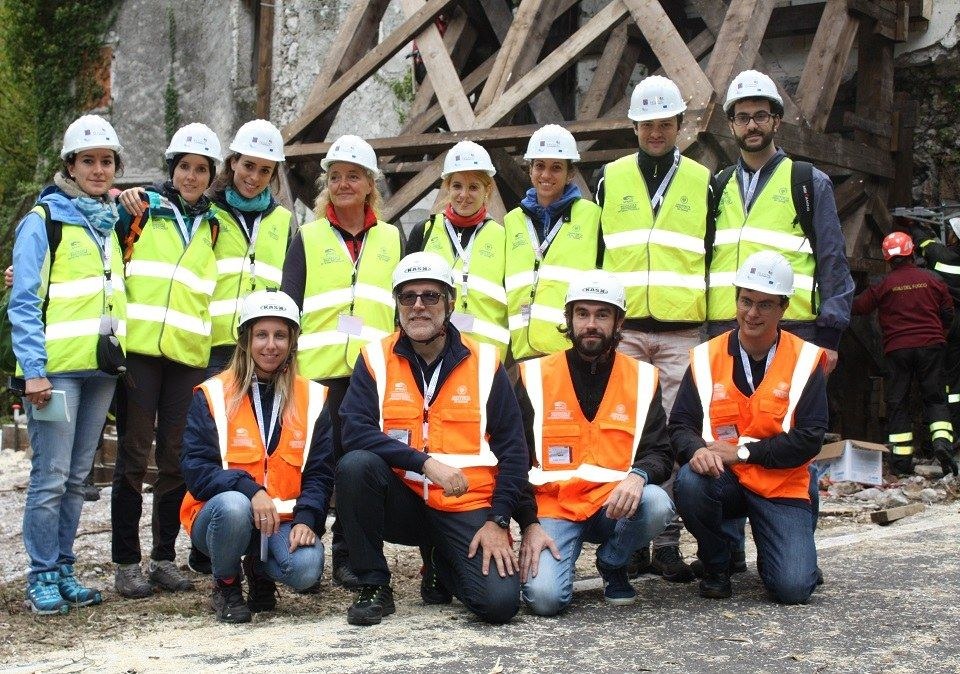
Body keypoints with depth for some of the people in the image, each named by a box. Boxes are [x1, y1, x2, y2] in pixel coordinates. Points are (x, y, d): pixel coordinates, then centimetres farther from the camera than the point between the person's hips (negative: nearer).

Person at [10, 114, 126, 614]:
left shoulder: (112, 223, 17)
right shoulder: (43, 220, -2)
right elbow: (24, 302, -6)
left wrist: (119, 354, 11)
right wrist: (33, 370, -14)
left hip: (101, 367, 6)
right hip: (56, 367, -6)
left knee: (76, 478, 9)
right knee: (51, 476, -6)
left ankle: (63, 570, 16)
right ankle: (41, 578, 2)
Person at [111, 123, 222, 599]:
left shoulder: (213, 226, 16)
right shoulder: (140, 208, 7)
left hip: (189, 354, 3)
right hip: (139, 348, -3)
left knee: (177, 457, 5)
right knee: (134, 455, -2)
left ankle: (165, 557, 16)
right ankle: (126, 562, 4)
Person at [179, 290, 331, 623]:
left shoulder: (312, 398, 5)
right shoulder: (212, 395, -2)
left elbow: (319, 472, 2)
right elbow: (195, 468, -10)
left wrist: (307, 518, -17)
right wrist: (249, 490, -27)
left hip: (282, 521, 2)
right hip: (221, 515, -1)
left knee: (306, 568, -29)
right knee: (233, 504, -37)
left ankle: (260, 568, 10)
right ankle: (226, 584, -5)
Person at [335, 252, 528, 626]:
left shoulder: (484, 362, 0)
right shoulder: (375, 359, -1)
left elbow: (512, 450, 2)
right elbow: (356, 431, -14)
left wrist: (498, 521, -7)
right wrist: (425, 462, -24)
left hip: (466, 507, 0)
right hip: (402, 501, 0)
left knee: (500, 602, -20)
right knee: (354, 465, -30)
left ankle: (441, 561, 17)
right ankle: (374, 586, -11)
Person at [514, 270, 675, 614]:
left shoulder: (642, 378, 4)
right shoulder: (536, 377, 0)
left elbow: (660, 453, 2)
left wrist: (639, 475, -22)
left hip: (614, 505, 3)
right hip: (554, 507, -2)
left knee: (657, 505, -31)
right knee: (544, 596, -27)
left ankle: (612, 564, 1)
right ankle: (549, 560, 11)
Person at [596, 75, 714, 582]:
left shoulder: (702, 182, 11)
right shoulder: (611, 179, 12)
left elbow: (712, 259, 13)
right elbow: (593, 254, 13)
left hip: (682, 332, 0)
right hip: (622, 330, 0)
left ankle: (668, 542, 5)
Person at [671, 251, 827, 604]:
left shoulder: (805, 360, -3)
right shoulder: (707, 357, 1)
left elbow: (810, 438, -9)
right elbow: (680, 424, -1)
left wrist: (742, 450, -16)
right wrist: (696, 449, -24)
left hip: (782, 486, -1)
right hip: (722, 480, 1)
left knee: (794, 588, -19)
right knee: (690, 481, -35)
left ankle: (780, 549, 20)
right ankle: (716, 565, -5)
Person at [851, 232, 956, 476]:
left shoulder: (883, 286, -5)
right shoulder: (932, 280, 2)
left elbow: (857, 307, 5)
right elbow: (948, 314, 10)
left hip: (897, 350, -1)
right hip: (931, 346, 1)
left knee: (897, 403, 5)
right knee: (935, 397, 9)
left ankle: (901, 458, 4)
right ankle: (942, 440, -12)